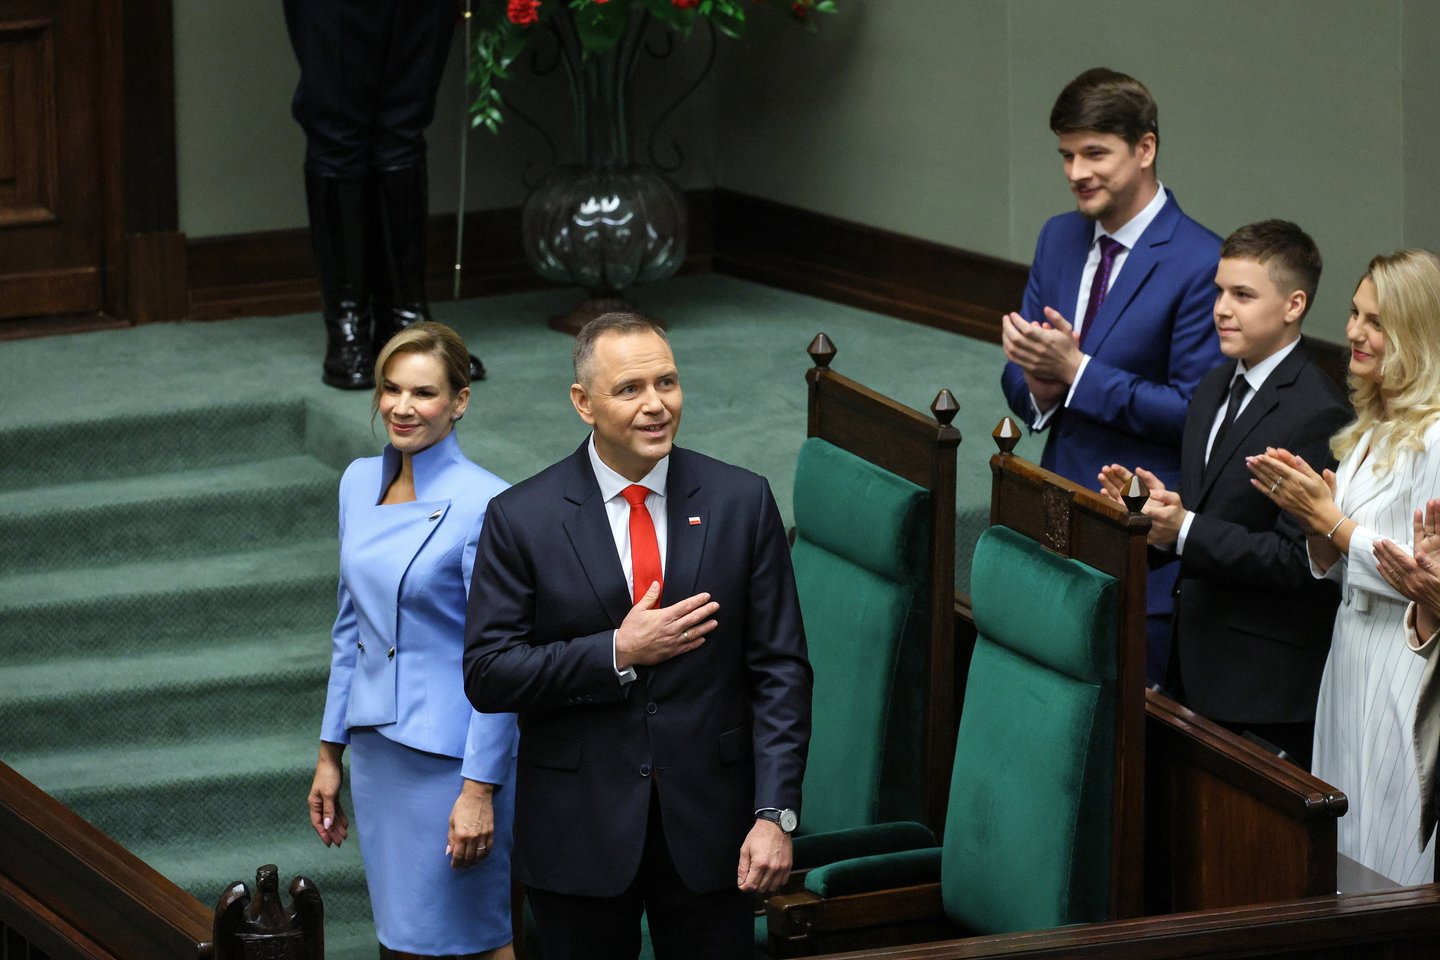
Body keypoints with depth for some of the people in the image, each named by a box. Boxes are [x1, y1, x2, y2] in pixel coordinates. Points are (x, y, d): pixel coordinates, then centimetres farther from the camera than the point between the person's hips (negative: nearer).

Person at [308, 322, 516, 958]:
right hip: (378, 749, 7)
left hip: (452, 755, -7)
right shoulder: (360, 483, 7)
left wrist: (480, 790, -17)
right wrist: (330, 754, 15)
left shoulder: (482, 504, -15)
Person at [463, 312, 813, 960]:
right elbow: (487, 675, -7)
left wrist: (775, 814, -9)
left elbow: (780, 670, -1)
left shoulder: (741, 503, -1)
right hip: (579, 832, -1)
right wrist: (618, 655, -16)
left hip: (709, 827, 1)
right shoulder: (521, 518, -5)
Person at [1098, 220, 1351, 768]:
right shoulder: (1216, 388, 13)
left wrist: (1183, 529, -26)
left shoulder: (1316, 415, -17)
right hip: (1198, 661, 8)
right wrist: (1153, 504, -2)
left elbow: (1298, 558, -21)